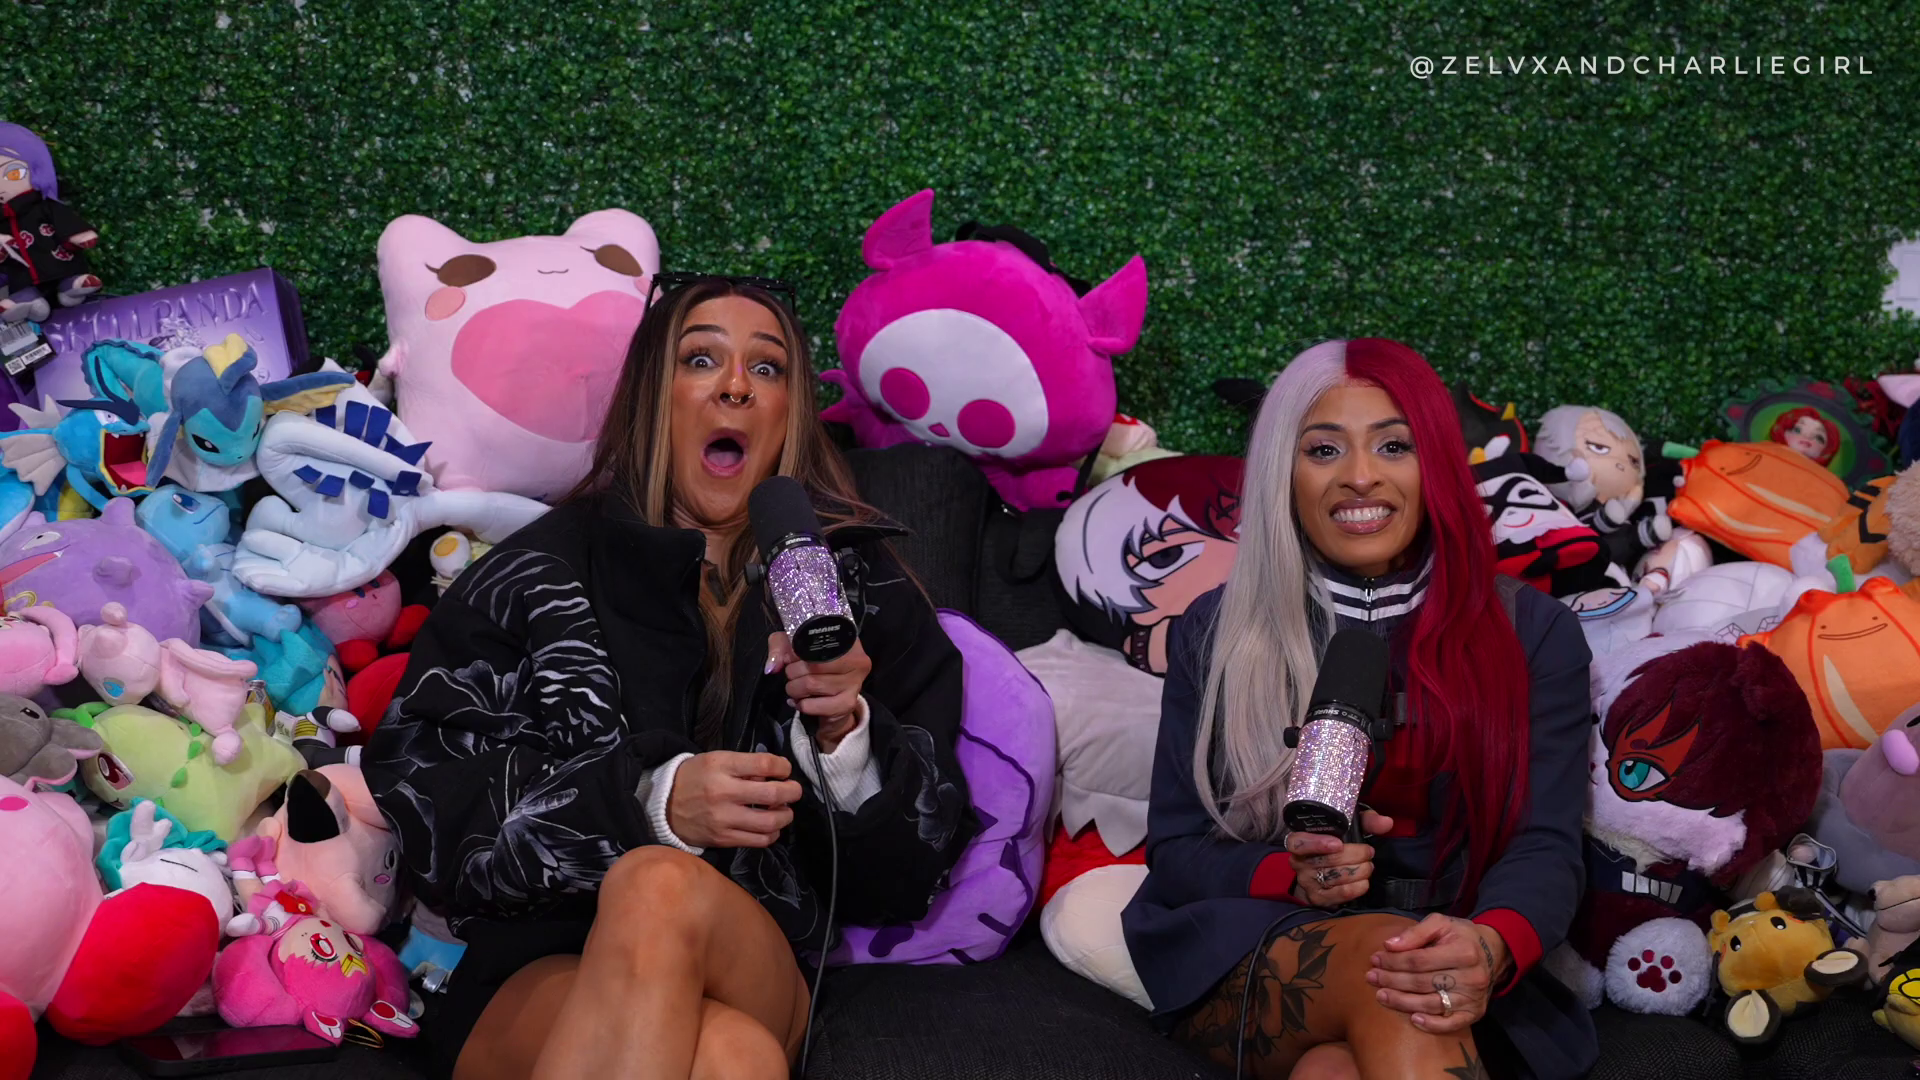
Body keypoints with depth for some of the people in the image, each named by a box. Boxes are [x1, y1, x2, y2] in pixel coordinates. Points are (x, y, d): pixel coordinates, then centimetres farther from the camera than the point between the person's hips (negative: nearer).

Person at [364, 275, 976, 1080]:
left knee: (663, 891, -35)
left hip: (756, 974, 2)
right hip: (533, 979, -2)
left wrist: (847, 735, -10)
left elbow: (908, 876, 11)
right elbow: (423, 795, -2)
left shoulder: (857, 584, 13)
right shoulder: (540, 573, 9)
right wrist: (652, 802, -15)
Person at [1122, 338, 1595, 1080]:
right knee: (1383, 955, -35)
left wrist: (1493, 947, -28)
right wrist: (1292, 877, -16)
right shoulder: (1216, 633, 8)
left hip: (1453, 988, -1)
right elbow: (1174, 852, 8)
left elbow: (1545, 847, -3)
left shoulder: (1532, 633, 7)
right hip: (1242, 959, 2)